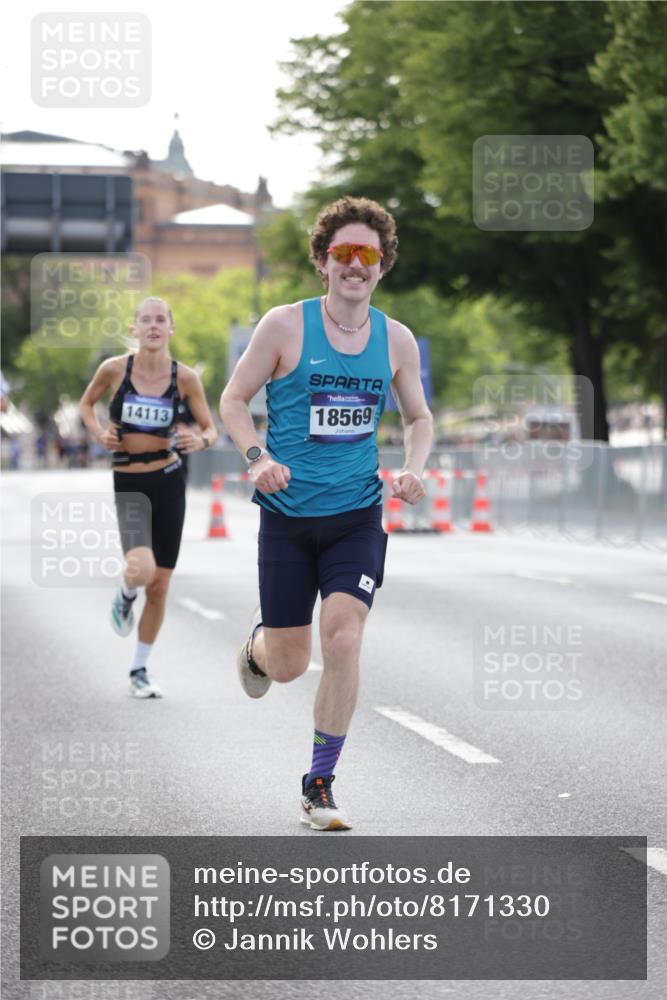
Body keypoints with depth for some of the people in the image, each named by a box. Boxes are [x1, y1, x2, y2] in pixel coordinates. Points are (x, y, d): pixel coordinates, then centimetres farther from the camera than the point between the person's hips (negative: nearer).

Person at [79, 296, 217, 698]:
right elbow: (86, 404, 13)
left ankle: (140, 669, 26)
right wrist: (99, 433, -6)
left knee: (160, 587, 7)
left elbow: (211, 430, 5)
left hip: (169, 483, 2)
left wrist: (200, 440, -18)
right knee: (142, 570, -27)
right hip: (128, 487, -2)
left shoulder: (185, 378, -4)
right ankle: (125, 595, 12)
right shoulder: (114, 369, -6)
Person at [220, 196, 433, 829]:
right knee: (288, 665, 3)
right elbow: (233, 400, 1)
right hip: (288, 515, -1)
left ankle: (320, 785, -1)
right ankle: (258, 642, 44)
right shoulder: (285, 326, -6)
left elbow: (418, 417, 17)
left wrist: (413, 467, -3)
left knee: (343, 640, -16)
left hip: (357, 515, 1)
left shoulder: (396, 339, 3)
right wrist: (257, 457, -17)